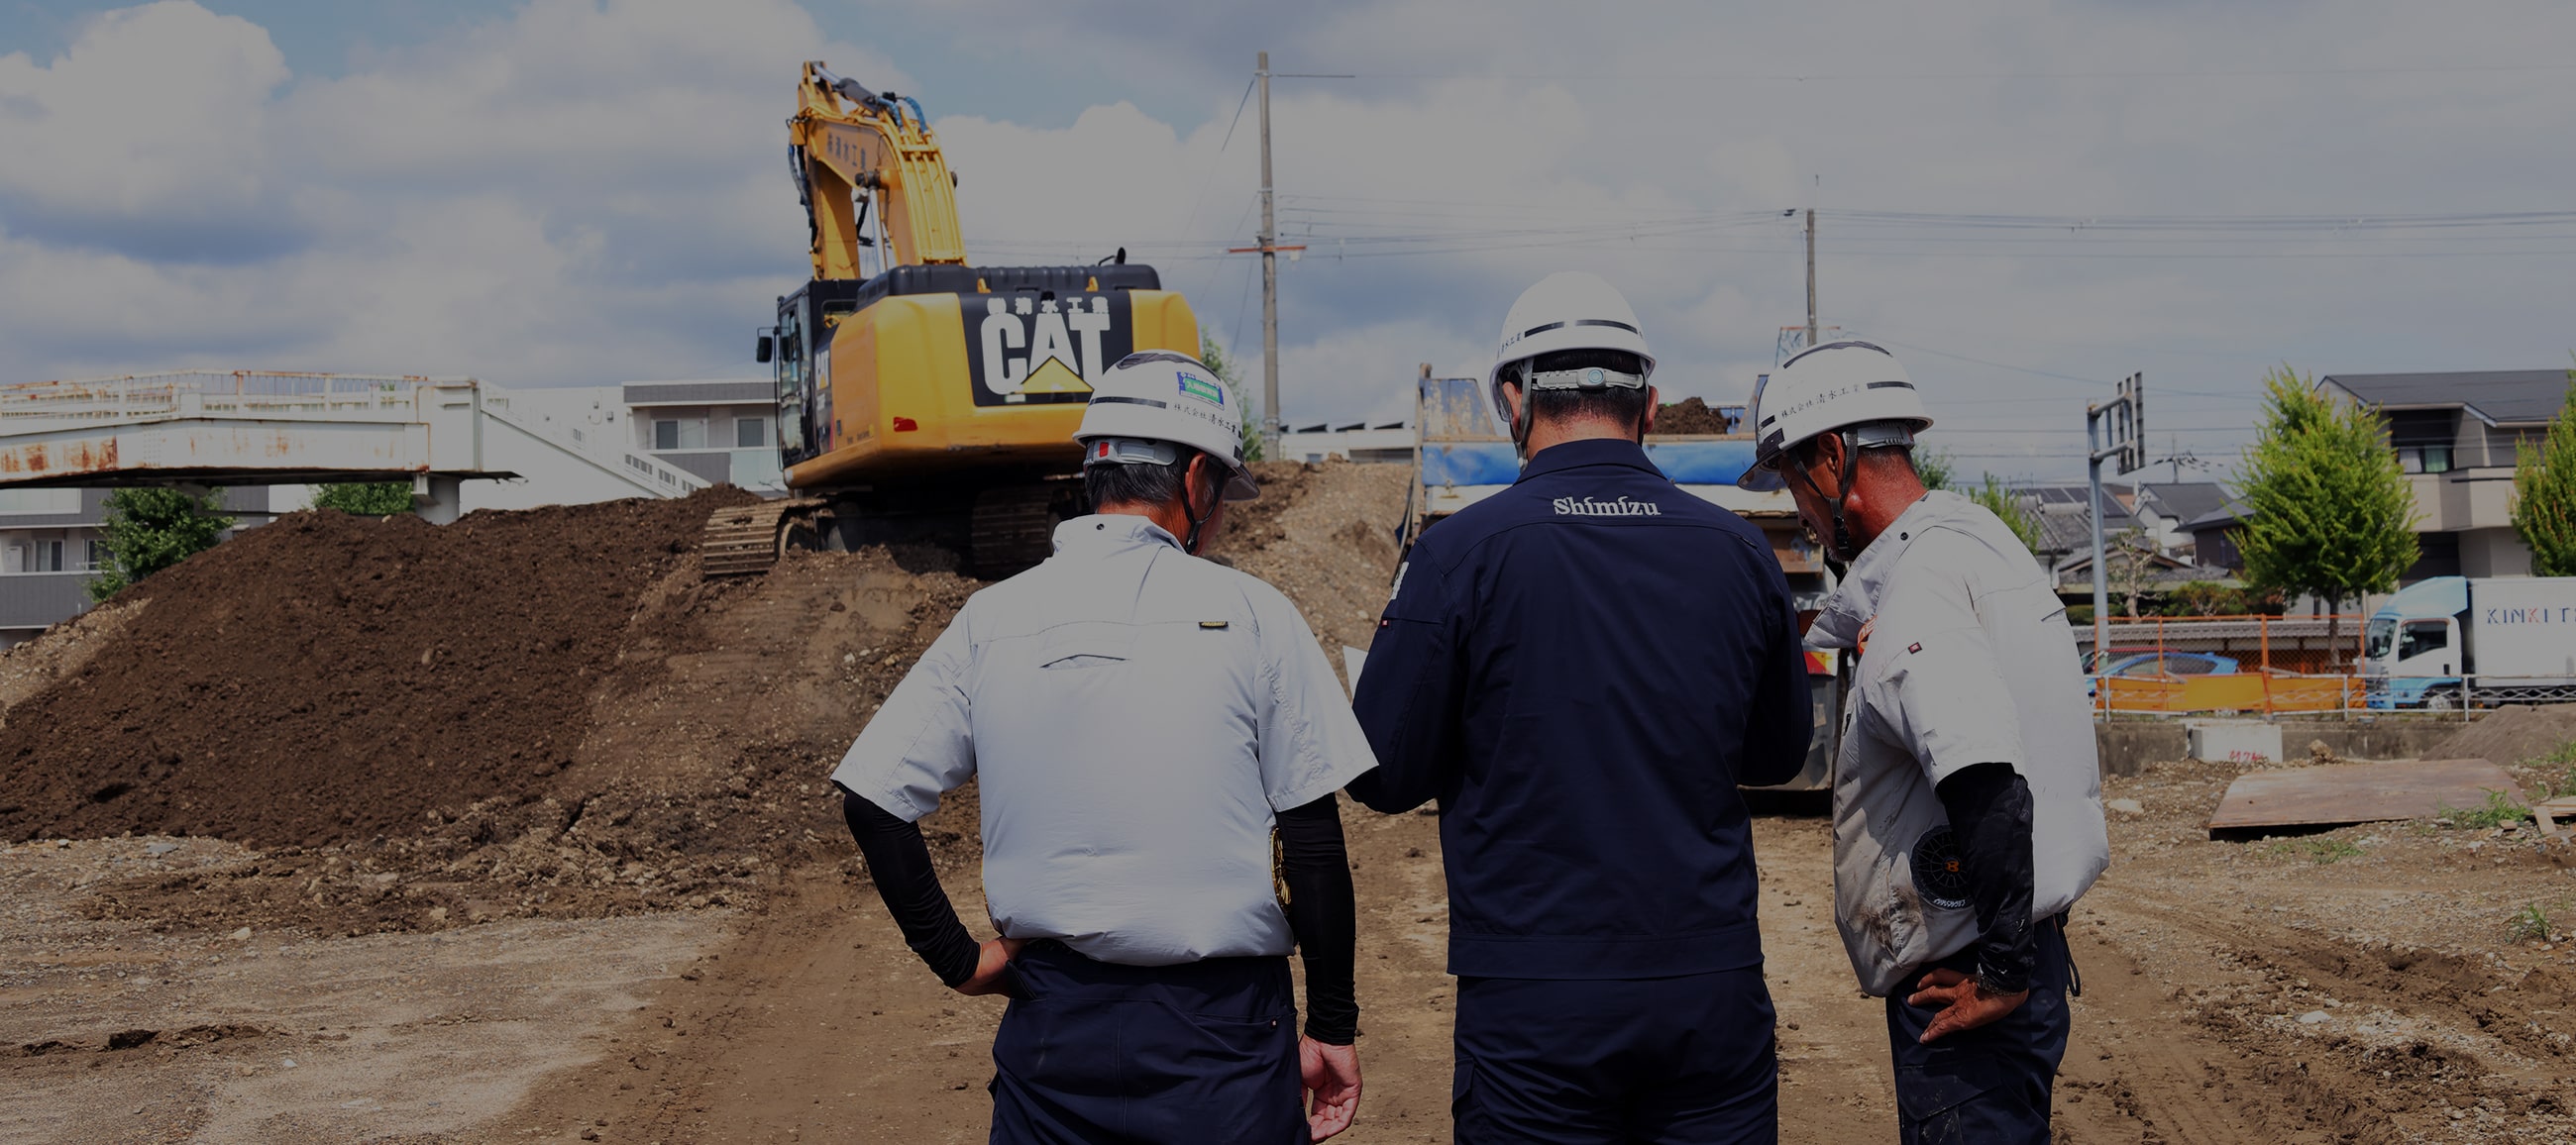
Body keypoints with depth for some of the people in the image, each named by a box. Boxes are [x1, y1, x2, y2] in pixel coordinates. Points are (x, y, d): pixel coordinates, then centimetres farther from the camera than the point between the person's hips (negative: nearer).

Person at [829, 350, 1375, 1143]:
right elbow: (1313, 841, -5)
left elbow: (871, 798, -1)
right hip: (1220, 1020, -2)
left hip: (1054, 1019, 2)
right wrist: (1332, 1026, 2)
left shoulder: (989, 620, 2)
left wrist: (958, 958, 6)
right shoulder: (1251, 614, -5)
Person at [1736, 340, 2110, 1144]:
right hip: (2014, 946, 10)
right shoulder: (1973, 533, 13)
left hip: (1963, 985, -10)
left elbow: (1988, 785, -30)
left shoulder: (1914, 589, -19)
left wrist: (2003, 972, -24)